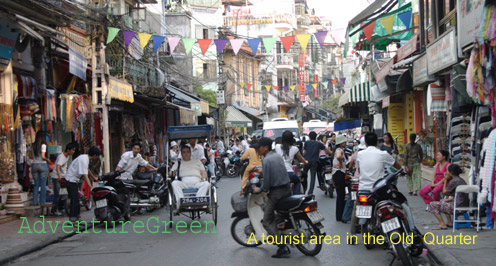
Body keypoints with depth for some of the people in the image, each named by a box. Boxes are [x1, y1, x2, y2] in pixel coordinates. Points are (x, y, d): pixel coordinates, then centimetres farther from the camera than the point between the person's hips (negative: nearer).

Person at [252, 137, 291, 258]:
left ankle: (283, 247, -14)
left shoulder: (266, 160, -16)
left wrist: (259, 190, 1)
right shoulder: (278, 156, 9)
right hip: (287, 188, 9)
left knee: (267, 222, -5)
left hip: (276, 192, -9)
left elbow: (267, 182, -17)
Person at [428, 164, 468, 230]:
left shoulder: (454, 181, -14)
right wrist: (448, 199, 13)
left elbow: (444, 192, -2)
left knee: (432, 205, -3)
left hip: (458, 207, -10)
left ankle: (442, 224, -6)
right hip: (464, 205, 10)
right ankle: (449, 222, 28)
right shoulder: (461, 180, 14)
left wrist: (445, 180, 7)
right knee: (442, 201, 35)